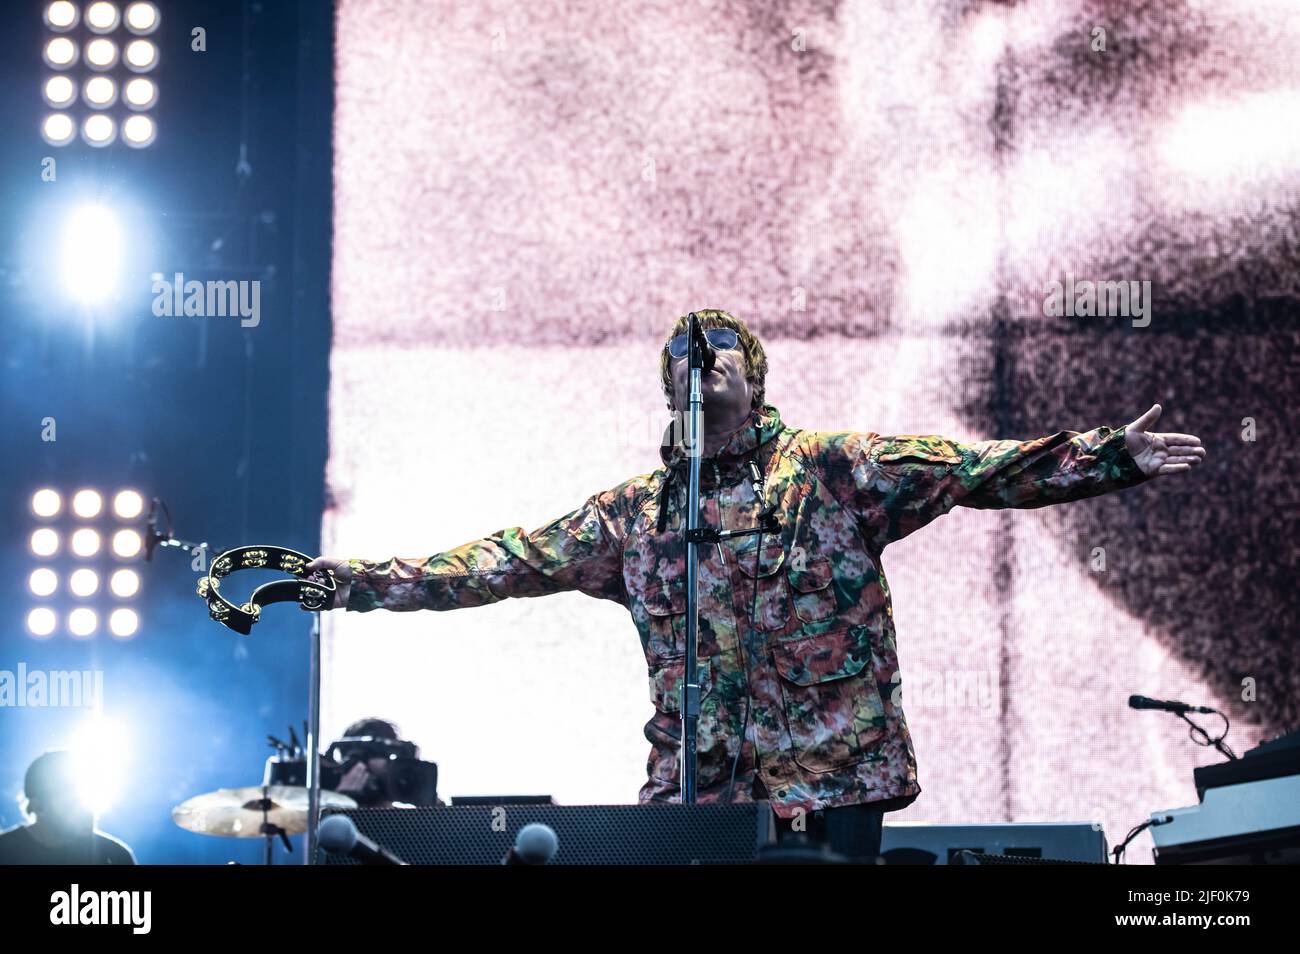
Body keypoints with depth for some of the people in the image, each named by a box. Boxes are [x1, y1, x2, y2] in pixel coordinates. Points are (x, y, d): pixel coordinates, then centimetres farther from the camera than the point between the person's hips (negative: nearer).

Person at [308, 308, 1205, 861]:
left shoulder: (834, 471, 3)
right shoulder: (635, 512, 13)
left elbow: (977, 470, -5)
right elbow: (505, 562, 14)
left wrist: (1111, 457, -16)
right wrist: (362, 581, 10)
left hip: (831, 783, -3)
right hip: (695, 791, 3)